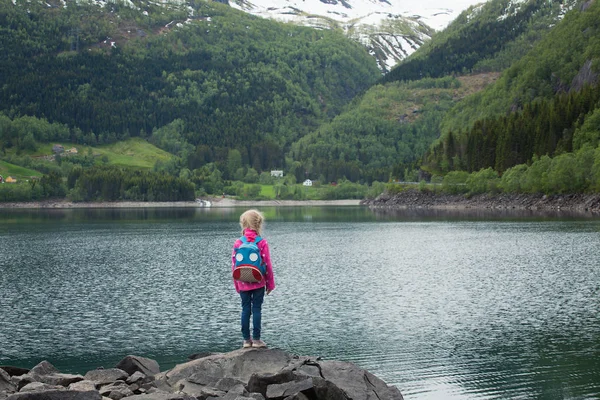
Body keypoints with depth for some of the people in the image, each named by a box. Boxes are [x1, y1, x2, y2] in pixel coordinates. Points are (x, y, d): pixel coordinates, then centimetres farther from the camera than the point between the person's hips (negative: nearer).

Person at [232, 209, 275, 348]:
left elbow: (234, 265, 1)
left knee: (246, 309, 9)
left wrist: (237, 285, 11)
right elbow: (267, 265, -7)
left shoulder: (238, 243, -2)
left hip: (243, 284, 2)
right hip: (259, 283, -2)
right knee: (257, 309, 3)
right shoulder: (262, 243, -8)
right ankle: (256, 339, 4)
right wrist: (270, 283, 3)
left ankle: (246, 339, 13)